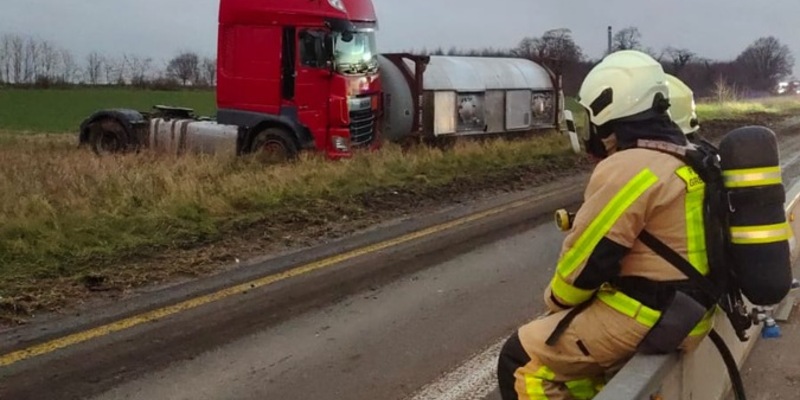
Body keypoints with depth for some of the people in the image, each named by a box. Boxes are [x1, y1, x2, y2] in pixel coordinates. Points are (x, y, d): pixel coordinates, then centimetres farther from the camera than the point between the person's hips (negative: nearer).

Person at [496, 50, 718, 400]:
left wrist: (556, 300, 2)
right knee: (563, 338, 27)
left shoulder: (627, 170, -21)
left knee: (523, 361, -3)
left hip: (643, 321, -10)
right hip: (686, 314, 10)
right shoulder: (687, 161, 10)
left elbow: (589, 256, -18)